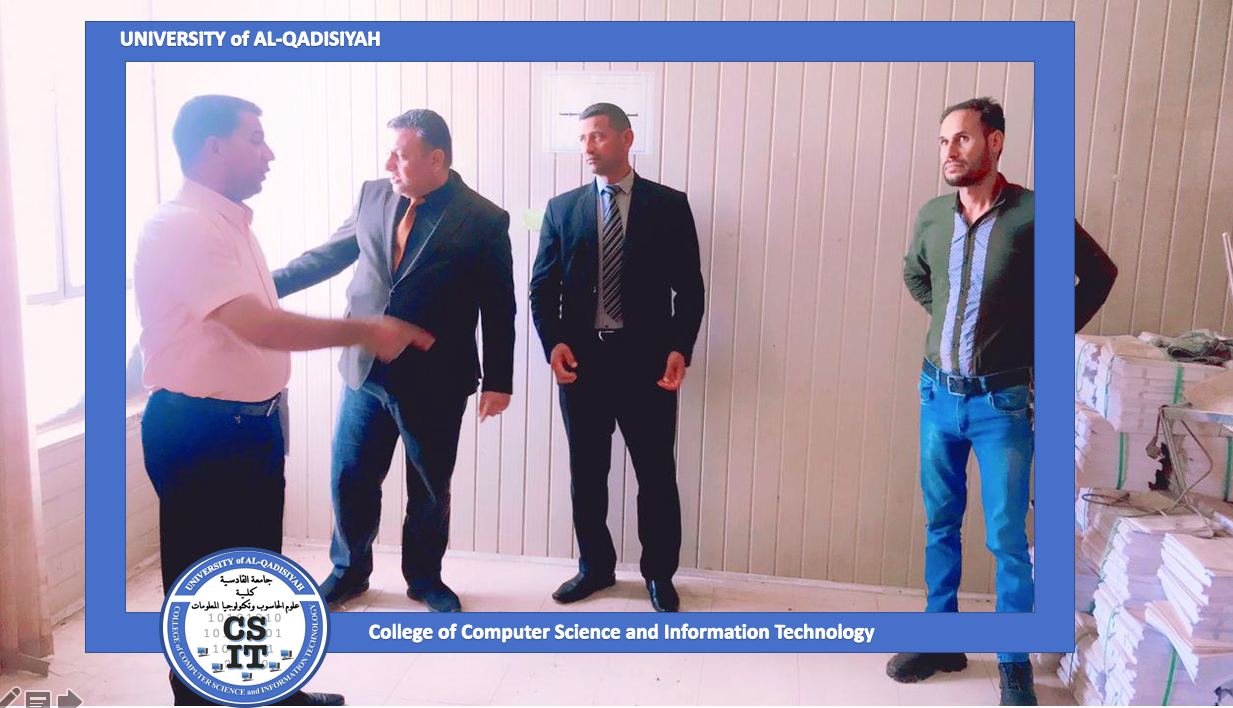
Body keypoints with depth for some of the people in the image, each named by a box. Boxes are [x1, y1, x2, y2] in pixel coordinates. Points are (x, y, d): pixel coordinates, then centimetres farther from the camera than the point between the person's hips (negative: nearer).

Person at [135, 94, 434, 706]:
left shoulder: (230, 222, 12)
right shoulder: (181, 226, -19)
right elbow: (257, 326, -29)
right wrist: (362, 330, -23)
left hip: (251, 423, 10)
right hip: (201, 432, -10)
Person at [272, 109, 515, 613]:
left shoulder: (484, 220, -10)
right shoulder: (373, 196, 2)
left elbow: (498, 309, -7)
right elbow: (330, 254, 14)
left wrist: (498, 381, -6)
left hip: (435, 382, -3)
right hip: (364, 372, 4)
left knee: (430, 488, 12)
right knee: (350, 479, 12)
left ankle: (425, 577, 33)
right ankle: (349, 570, 35)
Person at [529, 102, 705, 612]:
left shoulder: (669, 205, 3)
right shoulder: (562, 208, 8)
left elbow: (689, 286, 1)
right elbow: (543, 286, 6)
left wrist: (680, 349, -11)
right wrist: (553, 343, -9)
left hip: (647, 359, -2)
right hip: (581, 358, 2)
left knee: (656, 472, 6)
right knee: (586, 471, 12)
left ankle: (659, 572, 24)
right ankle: (595, 566, 29)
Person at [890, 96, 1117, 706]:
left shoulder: (1032, 215, -13)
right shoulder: (932, 216, 1)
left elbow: (1099, 274, 2)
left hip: (1002, 403, -4)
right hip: (938, 395, 5)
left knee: (1006, 539, 4)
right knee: (939, 525, 14)